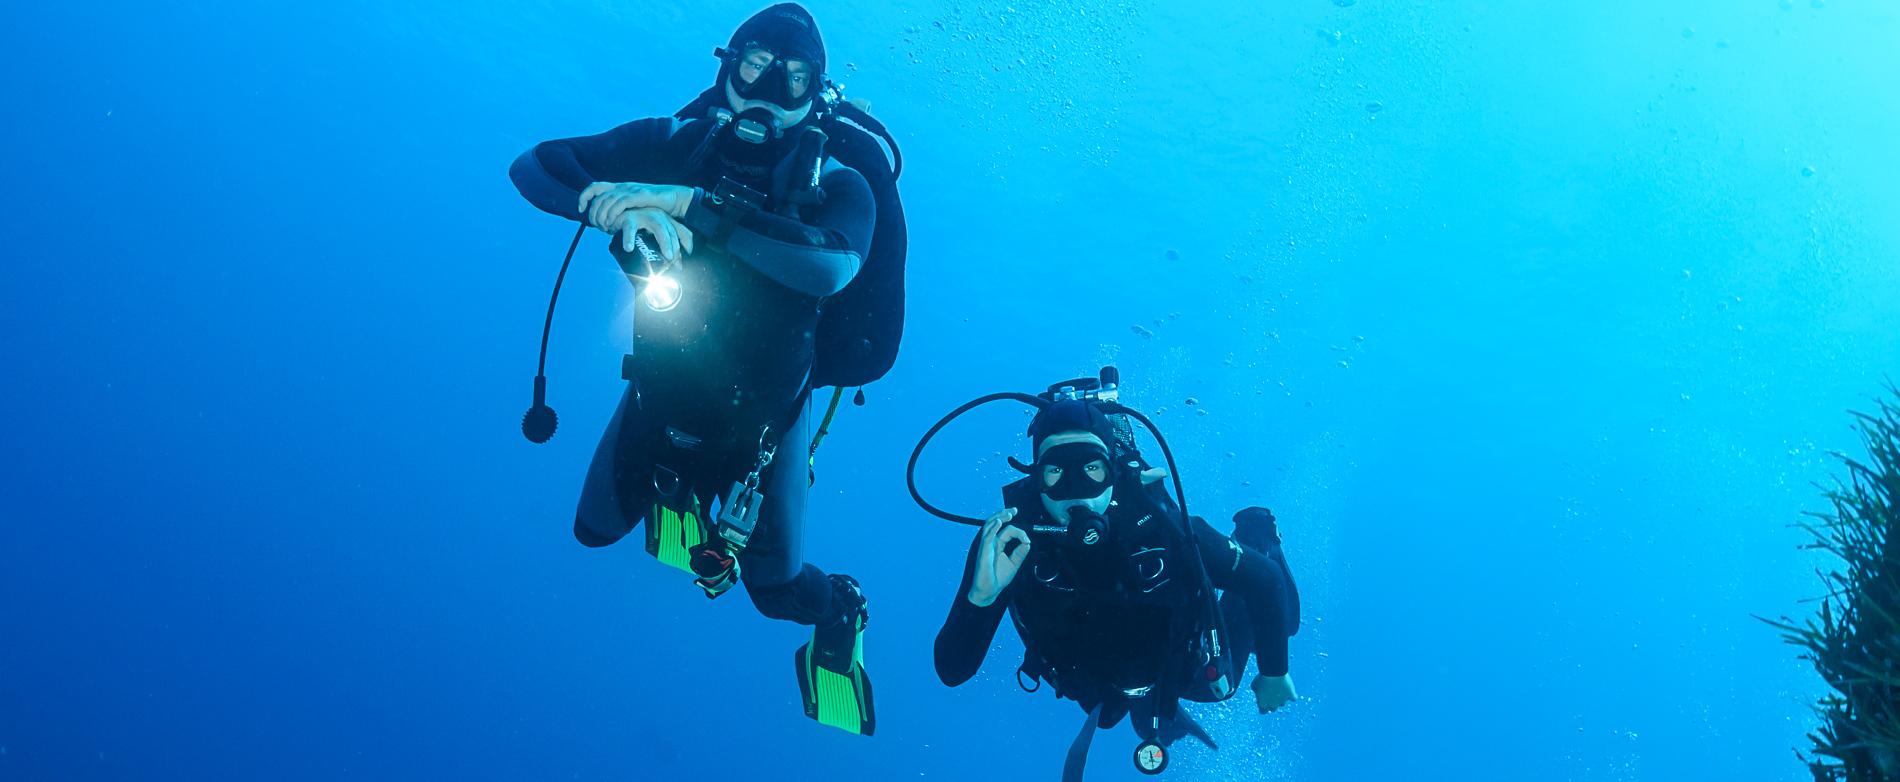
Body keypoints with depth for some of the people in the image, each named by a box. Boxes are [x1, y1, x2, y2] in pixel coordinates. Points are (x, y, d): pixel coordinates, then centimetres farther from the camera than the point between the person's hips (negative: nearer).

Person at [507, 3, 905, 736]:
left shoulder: (837, 183, -22)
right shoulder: (677, 144, -15)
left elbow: (831, 266, -44)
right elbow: (533, 166, -17)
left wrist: (690, 204, -49)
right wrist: (624, 210, -38)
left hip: (760, 415, -3)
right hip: (660, 390, 3)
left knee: (776, 588, 7)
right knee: (596, 530, 18)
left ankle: (840, 615, 42)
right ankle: (675, 493, 51)